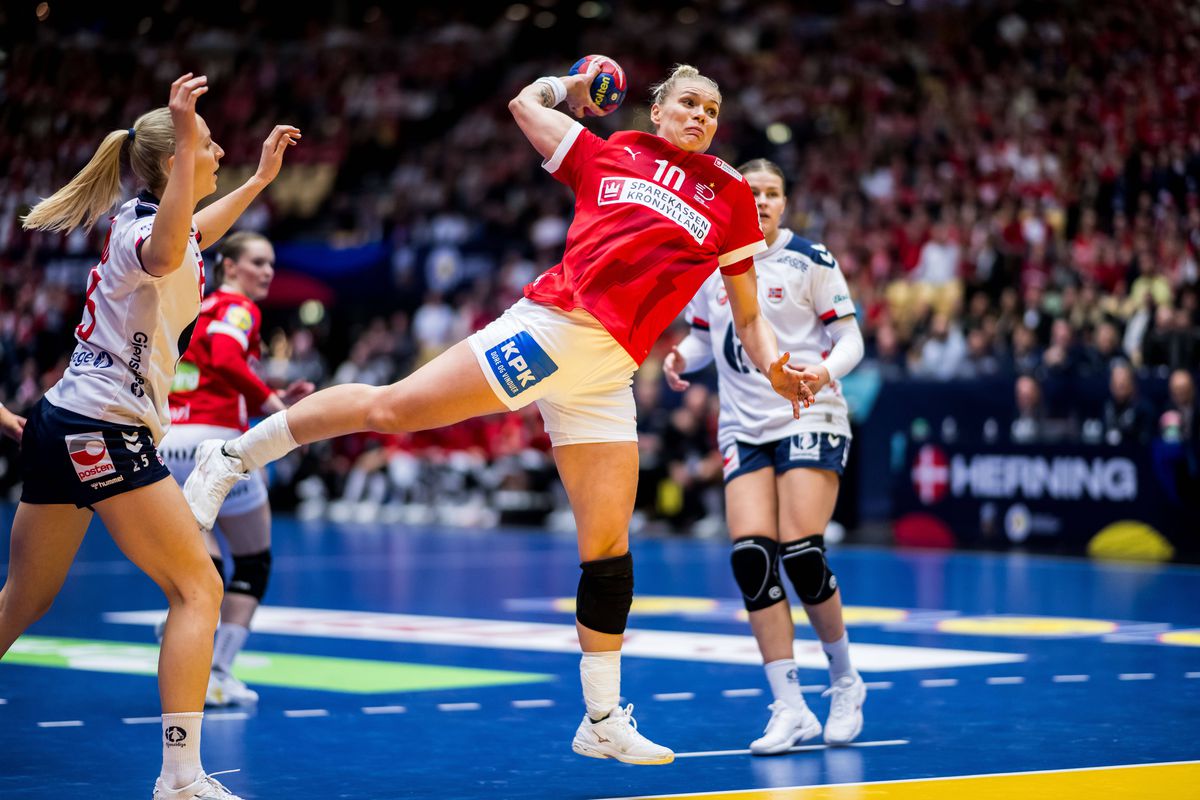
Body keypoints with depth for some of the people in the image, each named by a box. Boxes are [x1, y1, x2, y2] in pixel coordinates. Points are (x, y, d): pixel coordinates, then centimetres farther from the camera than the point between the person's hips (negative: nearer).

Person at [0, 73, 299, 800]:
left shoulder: (145, 218, 14)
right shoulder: (145, 230, -13)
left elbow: (190, 234, 40)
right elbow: (166, 255, -41)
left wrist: (260, 180, 44)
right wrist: (184, 135, -48)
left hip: (61, 426, 10)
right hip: (105, 430, -10)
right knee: (199, 590, -10)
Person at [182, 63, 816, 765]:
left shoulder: (732, 197, 14)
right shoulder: (608, 154, 9)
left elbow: (748, 315, 17)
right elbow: (527, 102, 25)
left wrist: (774, 365, 3)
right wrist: (572, 85, 36)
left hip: (606, 377, 3)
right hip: (552, 326, -3)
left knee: (609, 549, 1)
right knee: (392, 408, -10)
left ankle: (603, 720, 10)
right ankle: (232, 456, 10)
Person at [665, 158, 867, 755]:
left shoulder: (810, 261, -2)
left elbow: (850, 339, -2)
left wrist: (826, 369, -24)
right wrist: (680, 357, -2)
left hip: (809, 420, -3)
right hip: (743, 428, 3)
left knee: (802, 556, -15)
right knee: (750, 556, -13)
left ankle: (845, 681, 11)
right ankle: (790, 709, -8)